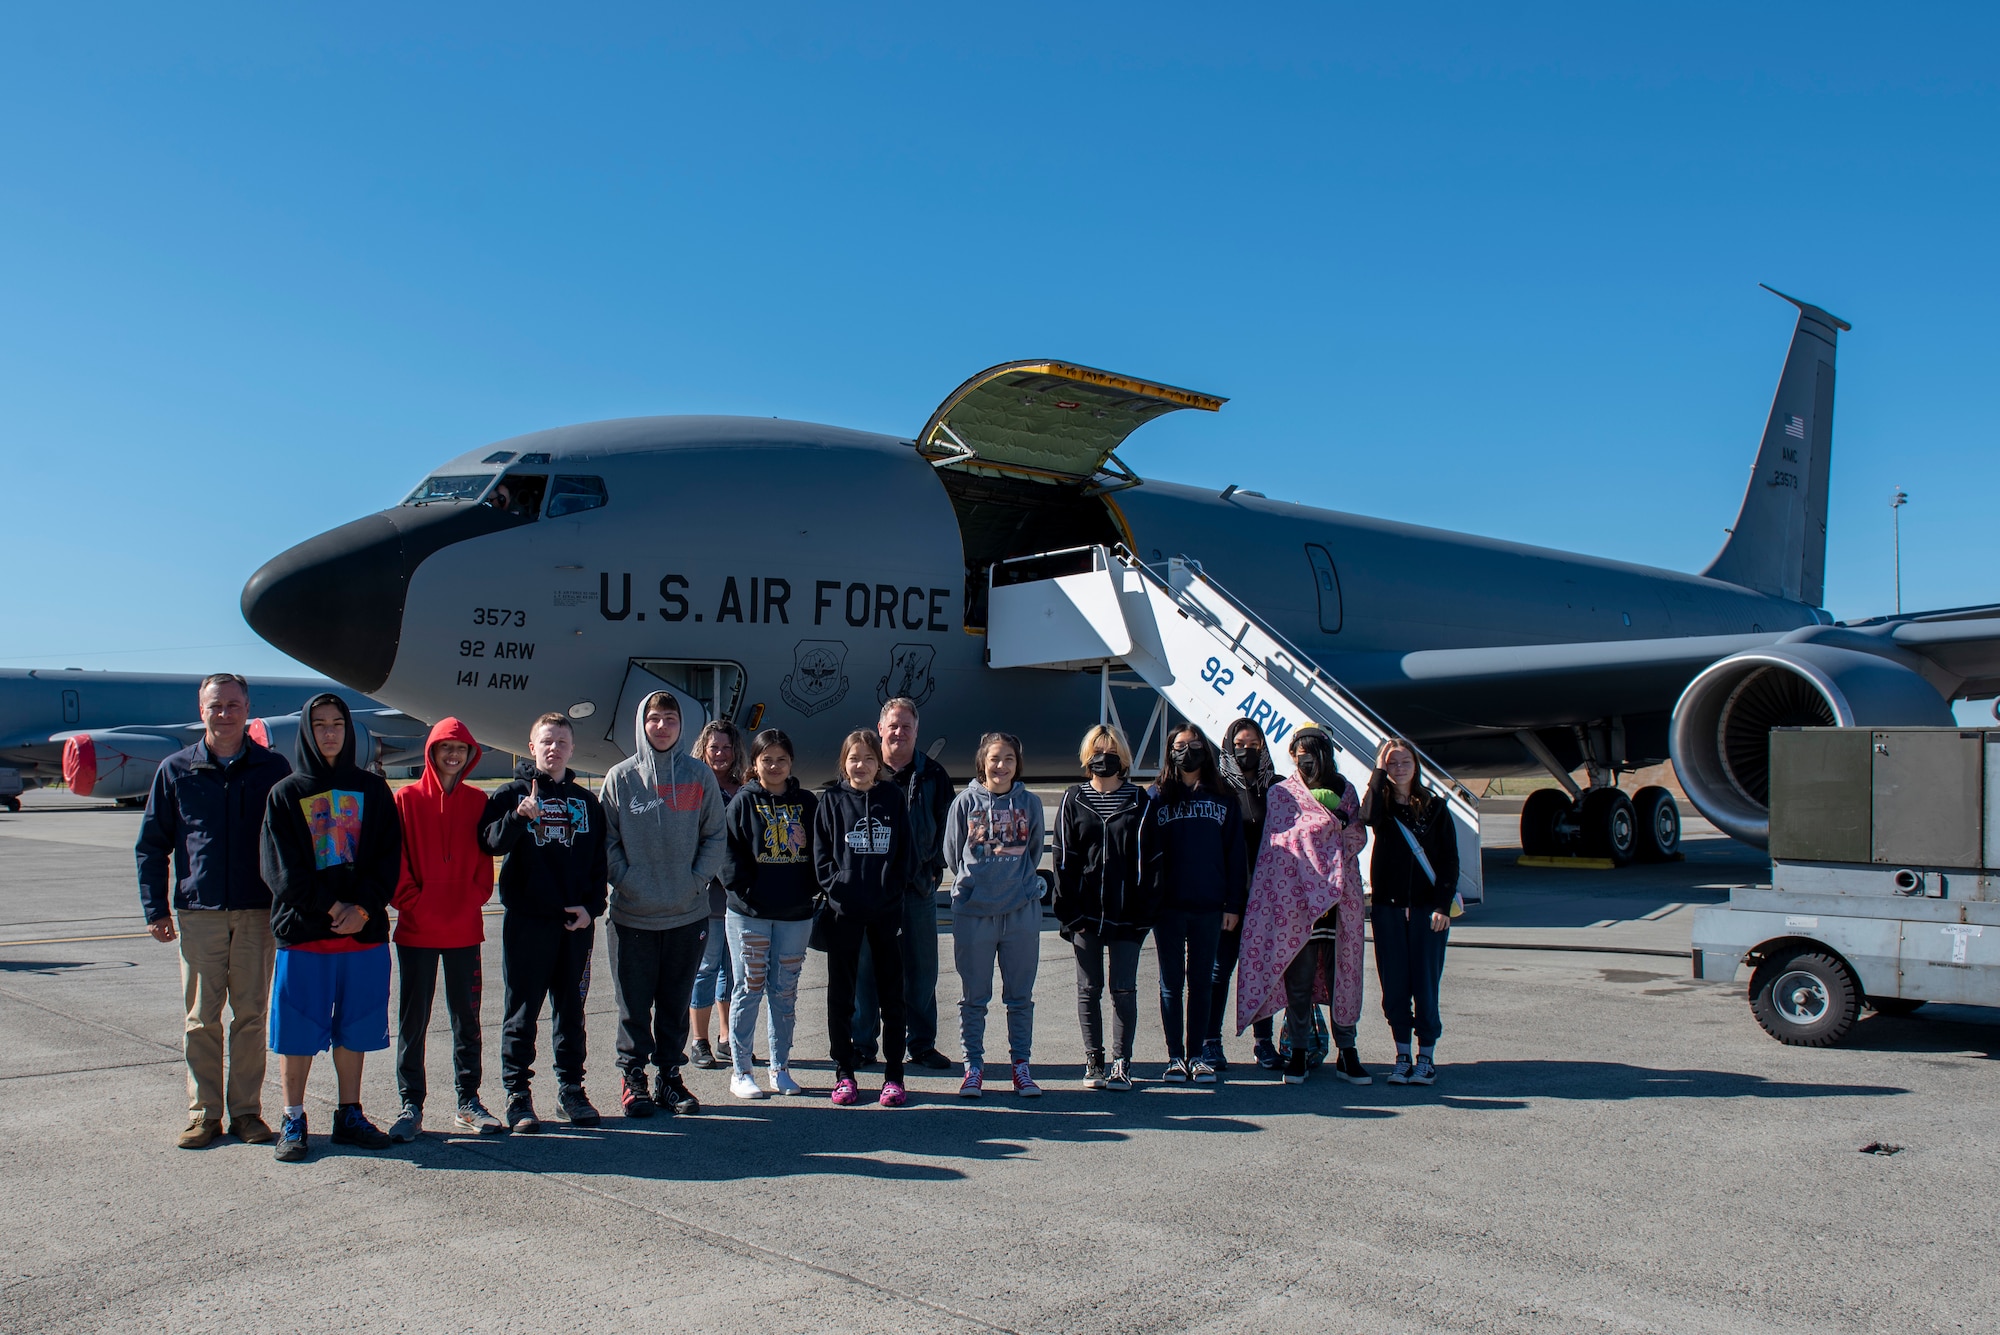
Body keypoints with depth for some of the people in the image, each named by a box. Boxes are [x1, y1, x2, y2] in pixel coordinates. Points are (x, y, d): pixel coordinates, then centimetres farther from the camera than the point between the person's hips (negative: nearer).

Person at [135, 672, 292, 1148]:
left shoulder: (273, 768, 4)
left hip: (257, 912, 0)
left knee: (251, 1014, 4)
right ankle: (203, 1113, 14)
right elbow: (151, 845, 11)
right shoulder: (176, 770, 7)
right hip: (198, 912, 1)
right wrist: (155, 909, 4)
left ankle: (246, 1110, 14)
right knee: (201, 1016, 5)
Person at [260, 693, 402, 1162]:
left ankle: (350, 1115, 20)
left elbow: (389, 858, 3)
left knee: (354, 1030, 9)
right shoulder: (285, 794, 3)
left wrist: (363, 908, -11)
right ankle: (293, 1121, 15)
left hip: (364, 932, 2)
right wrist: (331, 907, -13)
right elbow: (281, 868, -4)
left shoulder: (372, 790, 8)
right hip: (303, 931, -2)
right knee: (297, 1032, 3)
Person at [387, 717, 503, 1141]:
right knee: (412, 1020, 4)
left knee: (466, 1018, 9)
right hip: (416, 931, -2)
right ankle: (411, 1106, 12)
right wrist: (412, 904, -10)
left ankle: (468, 1102, 18)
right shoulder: (406, 800, 0)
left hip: (465, 930, 2)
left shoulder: (478, 802, 7)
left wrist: (472, 901, -4)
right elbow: (394, 863, -2)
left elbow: (484, 863, 8)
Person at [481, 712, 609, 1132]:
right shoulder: (511, 794, 3)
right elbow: (491, 843, -12)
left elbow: (599, 861, 12)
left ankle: (570, 1089, 19)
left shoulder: (586, 801, 13)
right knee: (521, 1012, 1)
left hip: (576, 923, 3)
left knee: (572, 1011, 9)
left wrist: (591, 907, -1)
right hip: (526, 920, -3)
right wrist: (519, 817, -28)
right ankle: (518, 1094, 9)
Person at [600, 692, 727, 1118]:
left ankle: (671, 1075, 22)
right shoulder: (621, 777, 2)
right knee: (634, 1003, 4)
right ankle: (634, 1078, 17)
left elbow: (715, 836, 5)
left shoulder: (698, 776, 4)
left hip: (688, 913, 1)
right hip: (633, 915, -1)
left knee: (676, 1002, 10)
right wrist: (625, 882, -10)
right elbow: (606, 839, 1)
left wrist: (697, 880, -5)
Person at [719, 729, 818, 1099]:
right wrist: (745, 890, -12)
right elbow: (729, 852, -5)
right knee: (749, 989, 1)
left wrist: (812, 888, -4)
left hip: (795, 915, 3)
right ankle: (739, 1071, 10)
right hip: (749, 913, -3)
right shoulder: (743, 802, 0)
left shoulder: (806, 803, 8)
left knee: (785, 992, 9)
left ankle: (780, 1068, 19)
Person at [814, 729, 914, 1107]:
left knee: (892, 993, 5)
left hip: (887, 909, 1)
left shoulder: (894, 798, 5)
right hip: (844, 910, 0)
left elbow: (905, 850, 6)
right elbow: (820, 853, 2)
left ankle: (893, 1074, 14)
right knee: (841, 994, 6)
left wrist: (893, 887, -5)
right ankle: (844, 1073, 17)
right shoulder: (831, 800, 3)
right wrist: (836, 887, -9)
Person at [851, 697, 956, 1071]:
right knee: (866, 966, 3)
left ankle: (921, 1043, 19)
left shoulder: (933, 775, 6)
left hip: (919, 886, 1)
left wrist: (935, 867, -2)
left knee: (921, 969, 7)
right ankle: (862, 1043, 15)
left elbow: (946, 823, 9)